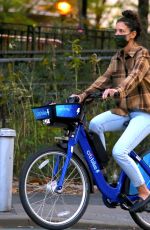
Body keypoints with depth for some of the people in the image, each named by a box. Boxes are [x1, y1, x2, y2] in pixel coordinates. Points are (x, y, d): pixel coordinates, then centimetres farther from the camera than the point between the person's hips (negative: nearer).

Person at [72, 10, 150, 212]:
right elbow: (106, 78, 1)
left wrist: (117, 90, -49)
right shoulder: (118, 57, 12)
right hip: (124, 111, 7)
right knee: (95, 124, -20)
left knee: (119, 152, -23)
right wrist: (84, 94, -15)